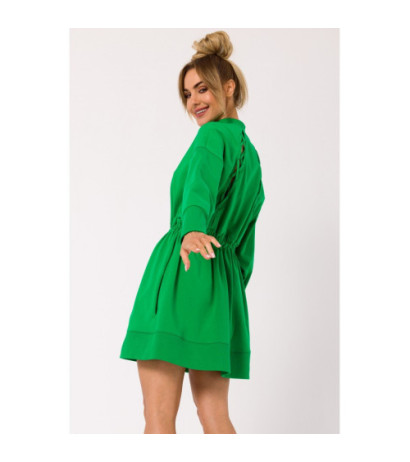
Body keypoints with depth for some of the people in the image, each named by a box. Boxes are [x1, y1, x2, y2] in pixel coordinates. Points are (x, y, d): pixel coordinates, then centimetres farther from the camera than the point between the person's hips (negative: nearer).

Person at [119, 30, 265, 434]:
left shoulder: (214, 135, -4)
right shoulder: (248, 150, 22)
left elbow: (201, 188, -28)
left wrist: (191, 229, -45)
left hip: (182, 272, -9)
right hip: (223, 282, 9)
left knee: (158, 417, -9)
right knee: (214, 414, 10)